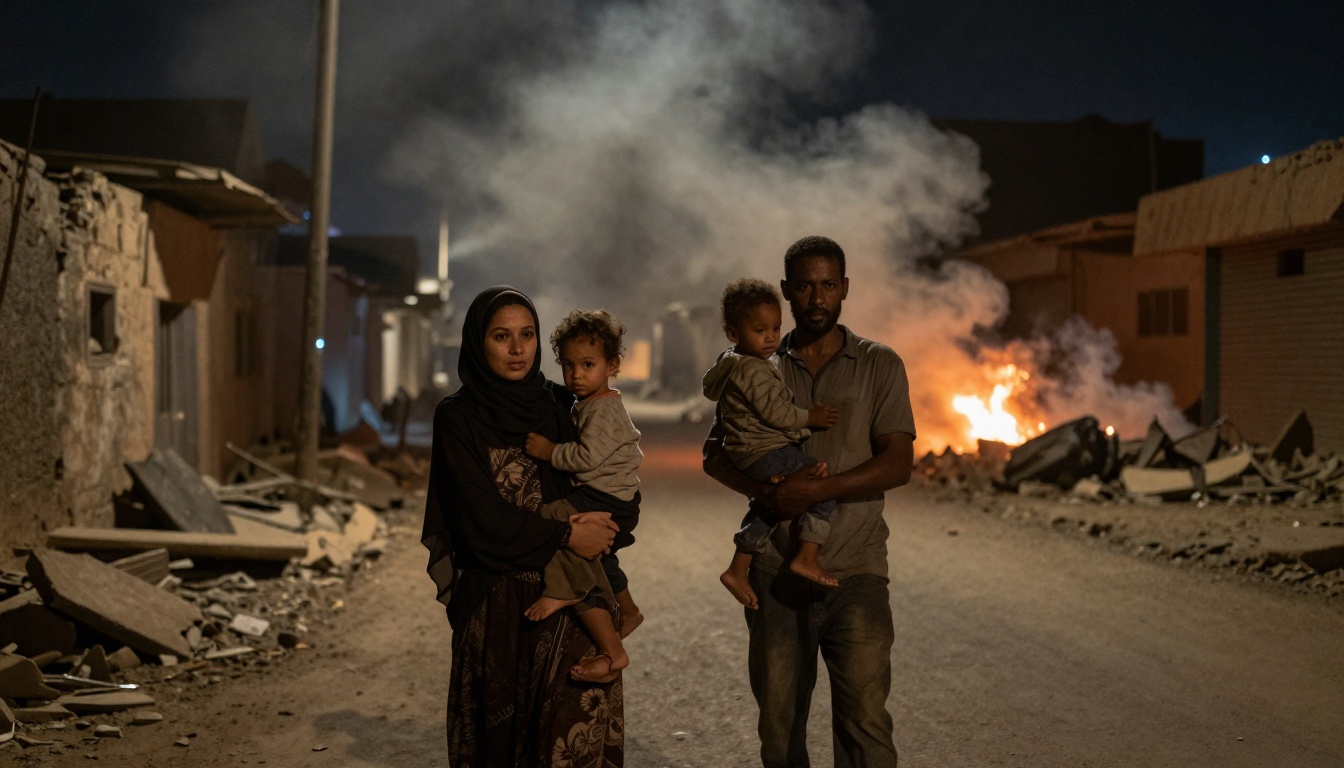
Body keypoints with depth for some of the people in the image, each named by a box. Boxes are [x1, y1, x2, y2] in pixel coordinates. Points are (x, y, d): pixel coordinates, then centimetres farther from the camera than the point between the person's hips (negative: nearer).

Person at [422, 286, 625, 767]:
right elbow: (482, 515, -10)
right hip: (495, 600, -3)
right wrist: (565, 535, -10)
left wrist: (593, 519, -10)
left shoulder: (560, 406, 8)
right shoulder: (458, 418, -3)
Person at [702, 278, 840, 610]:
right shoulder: (753, 370, -19)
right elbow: (776, 414, -21)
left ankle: (738, 570, 29)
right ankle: (806, 557, -13)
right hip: (766, 454, -11)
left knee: (768, 507, 24)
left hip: (749, 456, 11)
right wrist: (811, 417, -8)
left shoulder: (733, 364, 14)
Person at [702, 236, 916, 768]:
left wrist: (820, 489, -20)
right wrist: (764, 490, -14)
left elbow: (897, 464, -5)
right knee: (778, 721, 10)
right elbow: (715, 454, 6)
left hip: (854, 570, -2)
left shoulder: (879, 366, 4)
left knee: (864, 719, -11)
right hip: (775, 569, 3)